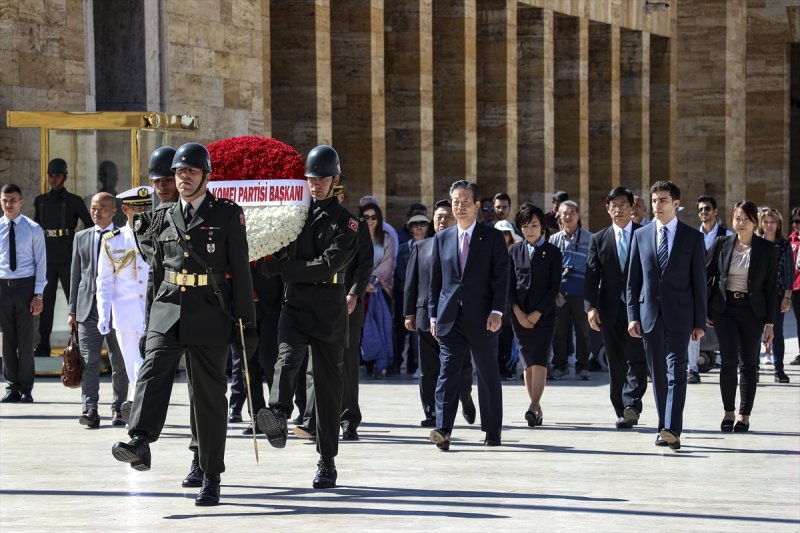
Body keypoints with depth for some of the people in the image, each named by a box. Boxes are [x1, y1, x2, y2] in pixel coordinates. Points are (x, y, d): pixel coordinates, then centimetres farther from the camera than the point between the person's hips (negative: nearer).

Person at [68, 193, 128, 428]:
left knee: (119, 364, 5)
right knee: (89, 361, -9)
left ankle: (118, 409, 17)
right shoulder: (81, 237, 12)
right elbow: (75, 274, 13)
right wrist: (73, 309, 9)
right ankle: (90, 410, -14)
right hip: (88, 308, 1)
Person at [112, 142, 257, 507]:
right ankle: (140, 443, -41)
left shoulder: (227, 216, 1)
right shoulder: (166, 219, 14)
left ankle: (211, 478, 9)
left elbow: (241, 272, -1)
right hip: (168, 312, 3)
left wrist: (247, 324, -4)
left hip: (210, 315, -3)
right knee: (153, 370, -23)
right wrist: (150, 321, 20)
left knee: (209, 393, 1)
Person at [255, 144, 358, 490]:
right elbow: (278, 251, 21)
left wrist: (278, 268, -16)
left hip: (329, 309, -2)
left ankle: (327, 462, 12)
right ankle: (278, 416, -54)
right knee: (287, 358, -27)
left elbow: (326, 266, -13)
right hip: (295, 304, 2)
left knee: (327, 382, 5)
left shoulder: (345, 222, 0)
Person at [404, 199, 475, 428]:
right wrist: (409, 313, 4)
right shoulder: (420, 247, 11)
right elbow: (411, 282, 10)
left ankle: (466, 400, 29)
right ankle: (432, 414, 9)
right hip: (427, 315, 2)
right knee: (429, 370, 3)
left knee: (461, 366, 2)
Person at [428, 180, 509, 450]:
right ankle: (443, 430, -17)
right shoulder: (441, 239, 11)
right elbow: (435, 280, 13)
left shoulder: (492, 238, 2)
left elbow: (501, 278, -2)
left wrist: (496, 311, -12)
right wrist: (433, 315, 7)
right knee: (447, 374, -9)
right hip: (450, 318, 2)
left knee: (488, 377, 6)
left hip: (482, 319, -2)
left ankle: (492, 432, 16)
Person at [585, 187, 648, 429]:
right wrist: (591, 306, -8)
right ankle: (622, 412, 9)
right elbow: (592, 276, 4)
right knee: (616, 363, 5)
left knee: (636, 358, -13)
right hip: (610, 309, 2)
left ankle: (631, 405, -17)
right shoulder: (599, 239, 9)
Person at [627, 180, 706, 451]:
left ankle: (672, 430, -19)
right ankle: (665, 427, 15)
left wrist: (700, 322, -2)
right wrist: (633, 316, 2)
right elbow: (633, 279, 10)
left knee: (676, 373, -11)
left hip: (679, 315, -3)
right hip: (650, 314, 3)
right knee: (658, 375, 8)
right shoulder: (641, 235, 9)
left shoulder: (692, 237, 2)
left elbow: (699, 281, 2)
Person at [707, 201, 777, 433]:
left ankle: (744, 415, 12)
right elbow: (707, 275, 8)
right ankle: (729, 412, 4)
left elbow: (771, 288, 0)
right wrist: (705, 310, 4)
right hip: (725, 309, 0)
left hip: (752, 310, 0)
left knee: (748, 363, 4)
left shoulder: (766, 250, -1)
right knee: (729, 360, -7)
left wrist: (769, 323, -3)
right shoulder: (721, 244, 2)